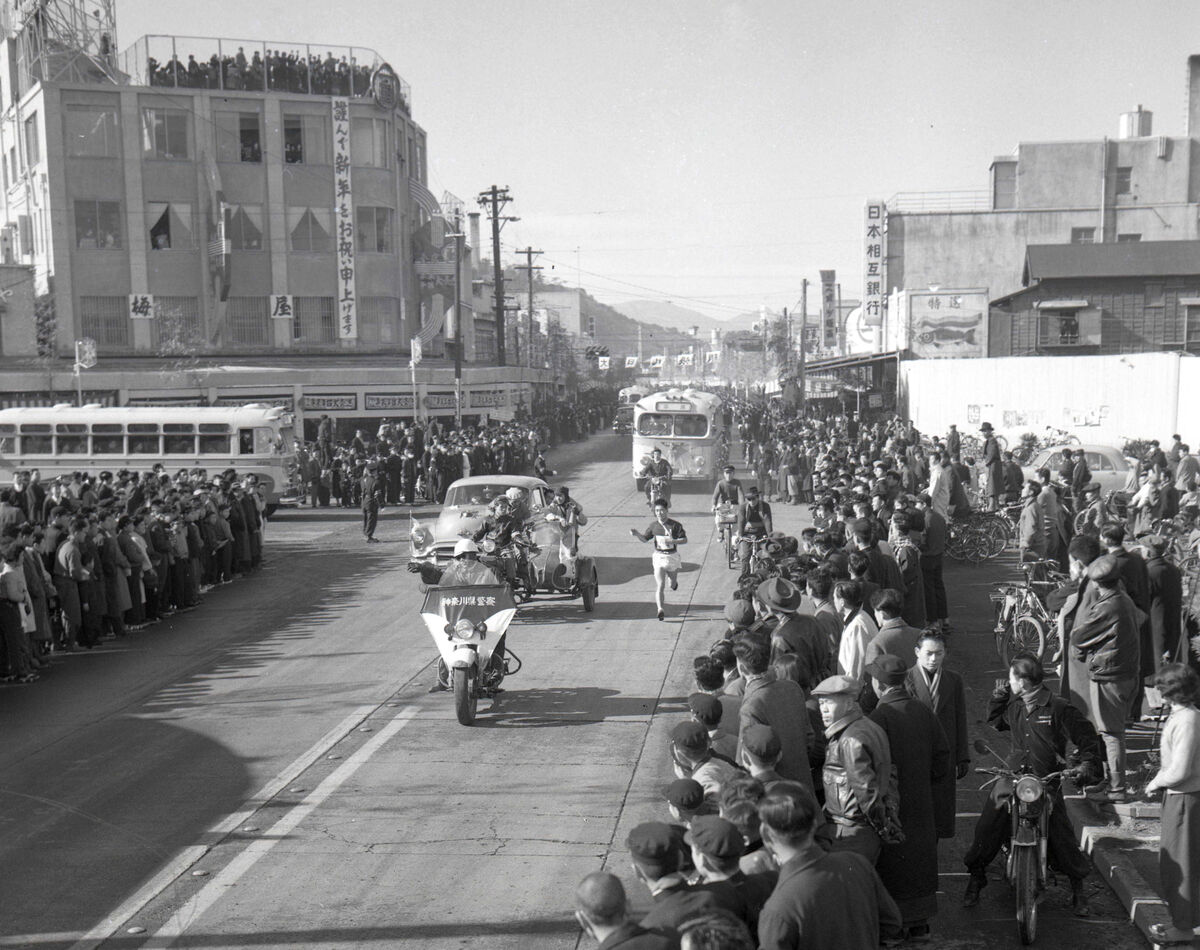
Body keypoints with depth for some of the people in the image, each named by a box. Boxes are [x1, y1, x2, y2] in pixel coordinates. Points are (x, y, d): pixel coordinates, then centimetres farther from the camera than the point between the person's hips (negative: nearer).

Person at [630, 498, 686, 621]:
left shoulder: (675, 525, -10)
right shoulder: (654, 525, -2)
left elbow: (685, 540, -7)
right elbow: (644, 539, 8)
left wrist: (672, 541, -24)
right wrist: (637, 534, -13)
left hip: (672, 556, 0)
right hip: (659, 557, 0)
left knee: (673, 583, 21)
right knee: (660, 586, -13)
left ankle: (673, 581, 58)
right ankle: (661, 609, -20)